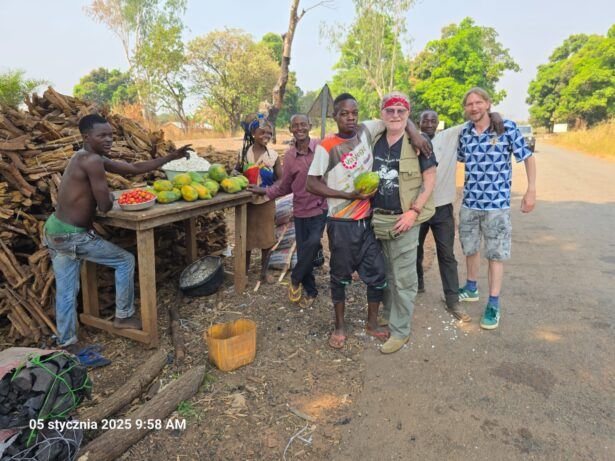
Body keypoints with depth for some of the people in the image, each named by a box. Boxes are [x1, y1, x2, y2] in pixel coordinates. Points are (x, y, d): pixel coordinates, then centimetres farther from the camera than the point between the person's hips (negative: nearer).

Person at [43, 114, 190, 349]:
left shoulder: (95, 158, 10)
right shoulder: (92, 160, -20)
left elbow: (135, 168, 12)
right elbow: (105, 206, -19)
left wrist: (171, 157, 12)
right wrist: (109, 195, 5)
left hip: (55, 231, 9)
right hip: (73, 236, -9)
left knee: (66, 292, 16)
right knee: (125, 260, 7)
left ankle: (66, 344, 27)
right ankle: (123, 316, 20)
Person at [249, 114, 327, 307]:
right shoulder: (289, 155, 4)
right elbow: (285, 186, 11)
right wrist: (264, 191, 5)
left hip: (320, 208, -4)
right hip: (300, 210, 4)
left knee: (313, 242, -24)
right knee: (303, 251, 9)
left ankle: (295, 279, 3)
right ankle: (311, 292, 29)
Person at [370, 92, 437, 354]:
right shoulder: (376, 142, 8)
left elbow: (430, 180, -6)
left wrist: (414, 211, -15)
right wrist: (370, 210, 9)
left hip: (405, 219, -5)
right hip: (379, 219, 5)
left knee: (403, 278, 2)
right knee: (387, 273, 19)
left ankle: (400, 330, 14)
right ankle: (389, 314, 38)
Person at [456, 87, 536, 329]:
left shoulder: (507, 127, -8)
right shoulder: (464, 132, 3)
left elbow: (527, 157, -3)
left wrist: (531, 190, -9)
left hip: (497, 203, -4)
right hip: (469, 202, 4)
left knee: (496, 253, 3)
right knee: (470, 248, 17)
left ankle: (493, 304, 14)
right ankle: (471, 288, 38)